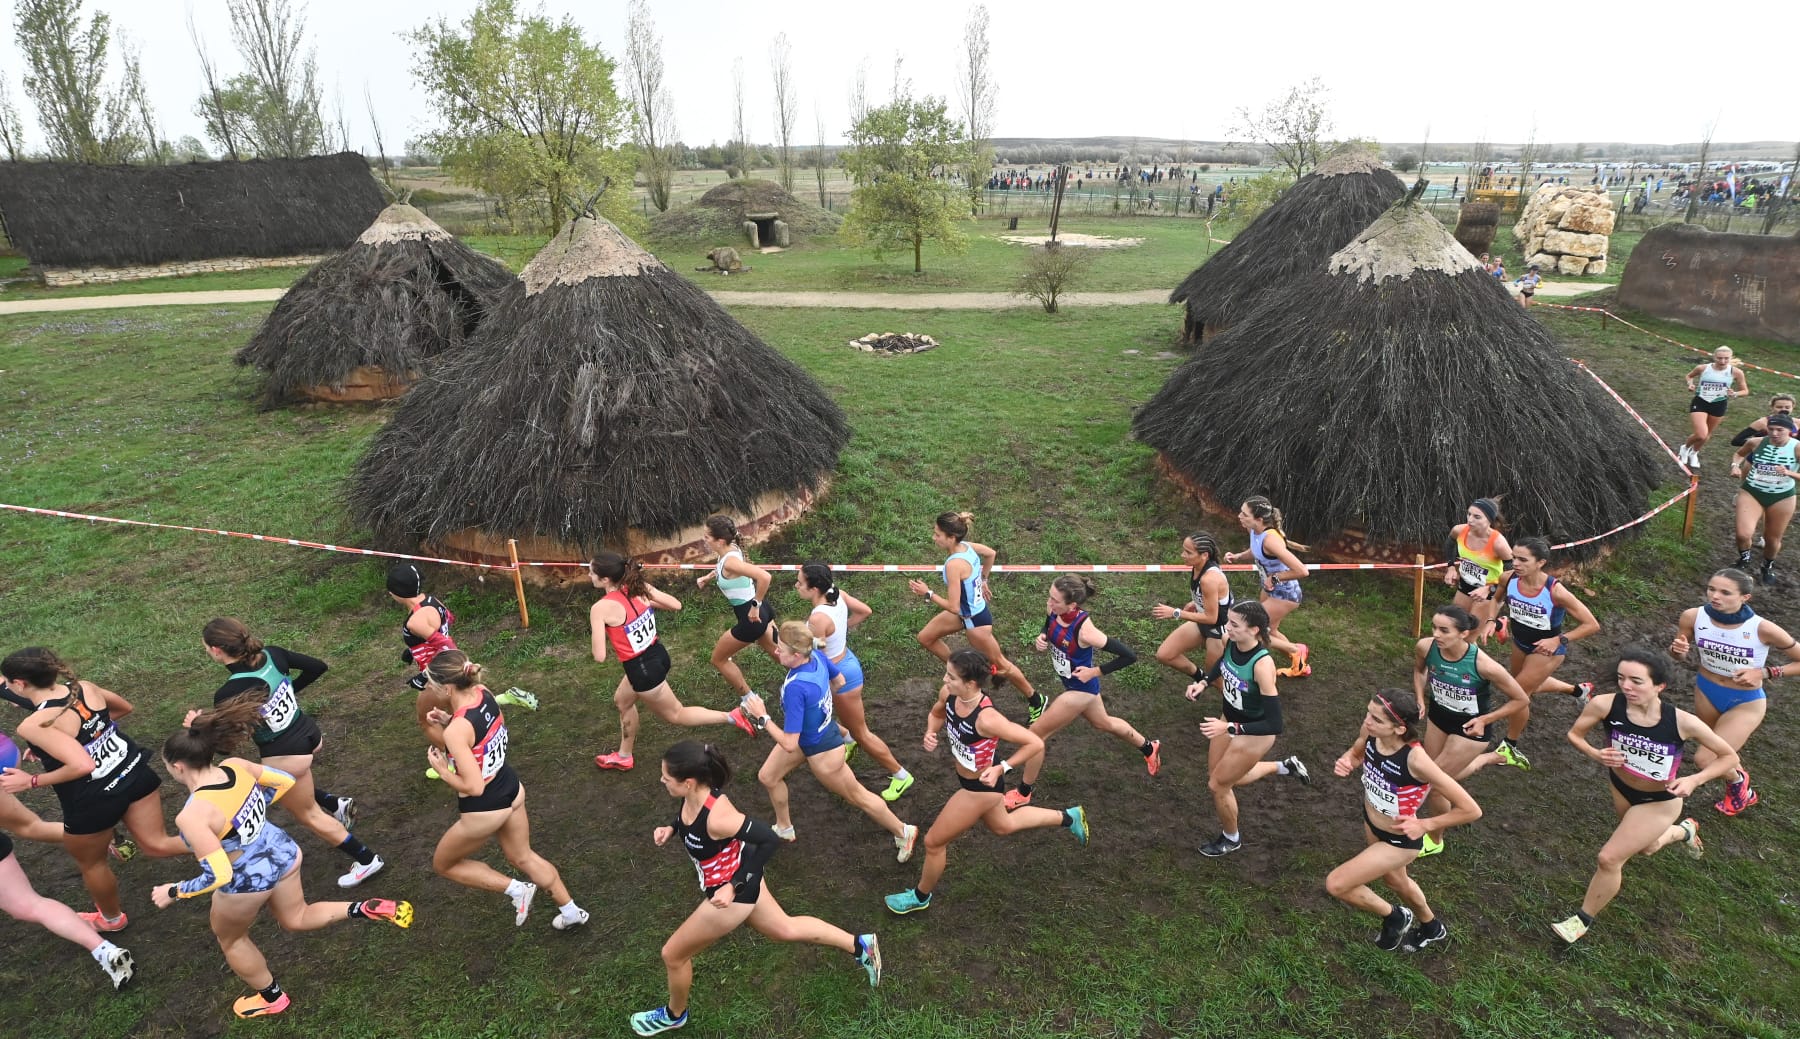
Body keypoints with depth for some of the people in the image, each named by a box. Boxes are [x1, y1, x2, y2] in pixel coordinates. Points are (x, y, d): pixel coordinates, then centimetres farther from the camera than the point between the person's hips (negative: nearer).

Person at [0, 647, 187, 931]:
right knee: (156, 844, 15)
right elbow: (125, 708, 16)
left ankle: (111, 918, 45)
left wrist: (30, 781, -16)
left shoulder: (34, 725, -22)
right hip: (136, 775, 6)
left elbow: (83, 765, -29)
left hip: (93, 801, -6)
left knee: (90, 863, 23)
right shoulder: (85, 687, -3)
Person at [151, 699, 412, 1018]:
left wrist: (173, 893, -11)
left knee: (230, 939, 28)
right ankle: (370, 908, 10)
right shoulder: (237, 767, -14)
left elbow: (219, 876, -27)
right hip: (283, 853, 6)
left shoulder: (192, 816, -32)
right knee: (296, 918, 30)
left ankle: (272, 998, 46)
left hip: (248, 881, -6)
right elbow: (286, 782, 2)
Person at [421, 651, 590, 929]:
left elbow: (474, 787, -28)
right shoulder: (484, 692, -10)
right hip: (511, 789, 8)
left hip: (484, 810, -8)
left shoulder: (455, 731, -32)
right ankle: (571, 911, 39)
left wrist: (441, 769, -14)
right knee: (523, 857, 29)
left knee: (443, 864, 22)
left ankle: (516, 889, 17)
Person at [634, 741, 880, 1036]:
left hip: (733, 892, -8)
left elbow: (769, 840, -30)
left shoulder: (716, 816, -39)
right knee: (786, 929, 26)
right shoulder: (693, 795, -16)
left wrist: (734, 887, -28)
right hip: (741, 879, 8)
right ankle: (861, 945, 38)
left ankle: (674, 1015, 44)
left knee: (673, 954, 13)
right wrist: (671, 829, -10)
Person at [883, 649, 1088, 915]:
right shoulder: (948, 694, -19)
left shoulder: (986, 718, -39)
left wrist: (1001, 768, -30)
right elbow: (936, 714, 6)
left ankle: (921, 896, 40)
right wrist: (930, 733, -14)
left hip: (982, 786, -8)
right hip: (968, 778, 8)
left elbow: (1035, 743, -31)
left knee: (934, 842, 9)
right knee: (1003, 825, 34)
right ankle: (1069, 818, 49)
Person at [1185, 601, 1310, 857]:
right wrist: (1204, 682, -4)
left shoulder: (1262, 665, -38)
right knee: (1225, 779, 24)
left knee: (1218, 785, 8)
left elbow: (1274, 725, -33)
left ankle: (1231, 839, 37)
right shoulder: (1230, 641, -18)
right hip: (1229, 719, 7)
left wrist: (1229, 728, -38)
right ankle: (1284, 766, 40)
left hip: (1254, 734, -7)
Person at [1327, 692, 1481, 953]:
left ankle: (1395, 917, 23)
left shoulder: (1415, 759, -39)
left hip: (1400, 840, -6)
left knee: (1336, 885, -7)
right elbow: (1356, 753, 3)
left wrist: (1424, 826, -24)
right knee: (1394, 880, 32)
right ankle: (1432, 928, 64)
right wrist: (1347, 761, -19)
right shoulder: (1370, 732, -23)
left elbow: (1471, 810, -29)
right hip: (1371, 823, 6)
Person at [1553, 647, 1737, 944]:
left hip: (1659, 803, -3)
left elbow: (1729, 756, -14)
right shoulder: (1605, 705, -30)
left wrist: (1694, 780, -28)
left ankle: (1584, 919, 18)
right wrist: (1596, 754, -30)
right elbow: (1574, 734, -11)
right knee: (1645, 848, 30)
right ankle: (1684, 831, 65)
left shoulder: (1682, 722, -32)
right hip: (1621, 789, 4)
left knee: (1609, 858, -7)